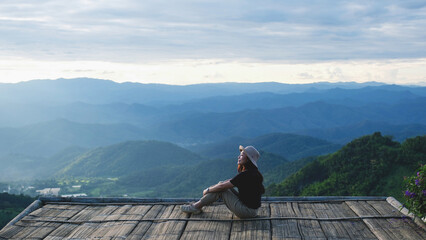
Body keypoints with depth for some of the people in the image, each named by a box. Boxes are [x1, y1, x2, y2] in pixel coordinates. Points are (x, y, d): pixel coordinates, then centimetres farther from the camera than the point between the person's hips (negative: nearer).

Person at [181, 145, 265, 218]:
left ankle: (196, 207, 7)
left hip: (247, 210, -9)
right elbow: (231, 181, 18)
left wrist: (208, 190, 0)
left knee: (221, 188, -4)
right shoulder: (253, 172, 7)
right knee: (222, 183, 9)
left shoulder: (245, 174, -22)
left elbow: (222, 186, -16)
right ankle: (198, 204, 17)